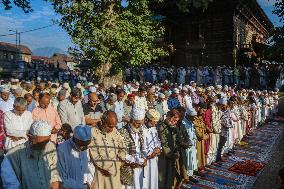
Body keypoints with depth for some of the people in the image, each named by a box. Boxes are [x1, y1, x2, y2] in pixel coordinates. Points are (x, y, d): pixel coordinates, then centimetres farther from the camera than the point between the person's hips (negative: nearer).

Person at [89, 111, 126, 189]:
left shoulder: (115, 132, 5)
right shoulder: (93, 132, -8)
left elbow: (122, 150, 11)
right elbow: (92, 153, -10)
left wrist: (118, 165, 0)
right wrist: (101, 168, -10)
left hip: (114, 171, 3)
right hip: (98, 170, -3)